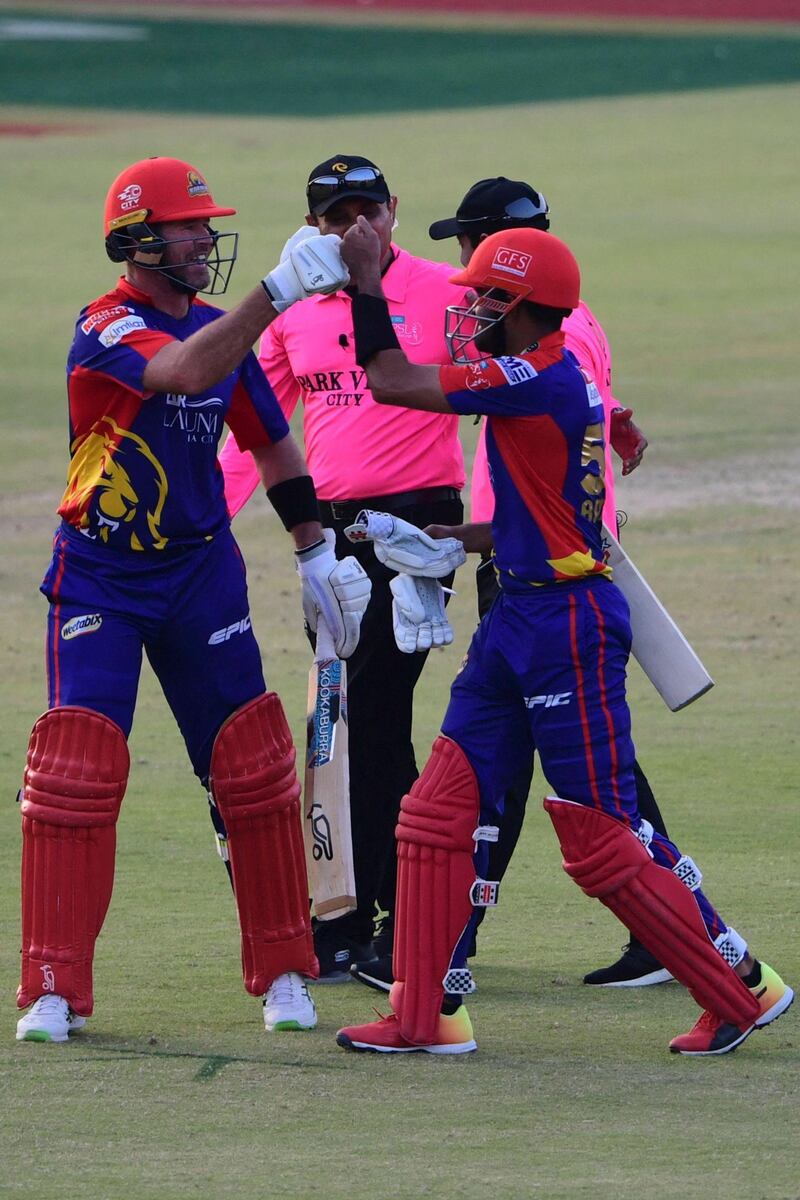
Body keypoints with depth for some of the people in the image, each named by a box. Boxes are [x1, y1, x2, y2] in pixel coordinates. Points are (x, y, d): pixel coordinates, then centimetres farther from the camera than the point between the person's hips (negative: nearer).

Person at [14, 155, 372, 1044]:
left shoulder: (219, 330, 4)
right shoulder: (106, 330, -17)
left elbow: (270, 443, 16)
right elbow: (184, 373, -38)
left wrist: (317, 553, 13)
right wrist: (281, 289, -45)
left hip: (201, 572, 5)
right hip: (99, 579, -5)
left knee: (253, 765, 2)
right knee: (76, 769, -10)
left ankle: (282, 972, 12)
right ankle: (54, 988, -3)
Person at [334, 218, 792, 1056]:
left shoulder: (537, 381, -19)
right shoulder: (550, 379, 11)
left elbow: (392, 382, -18)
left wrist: (367, 282, -10)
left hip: (567, 624, -10)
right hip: (518, 617, 10)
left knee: (603, 840, -4)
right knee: (441, 811, 6)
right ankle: (427, 1013, 9)